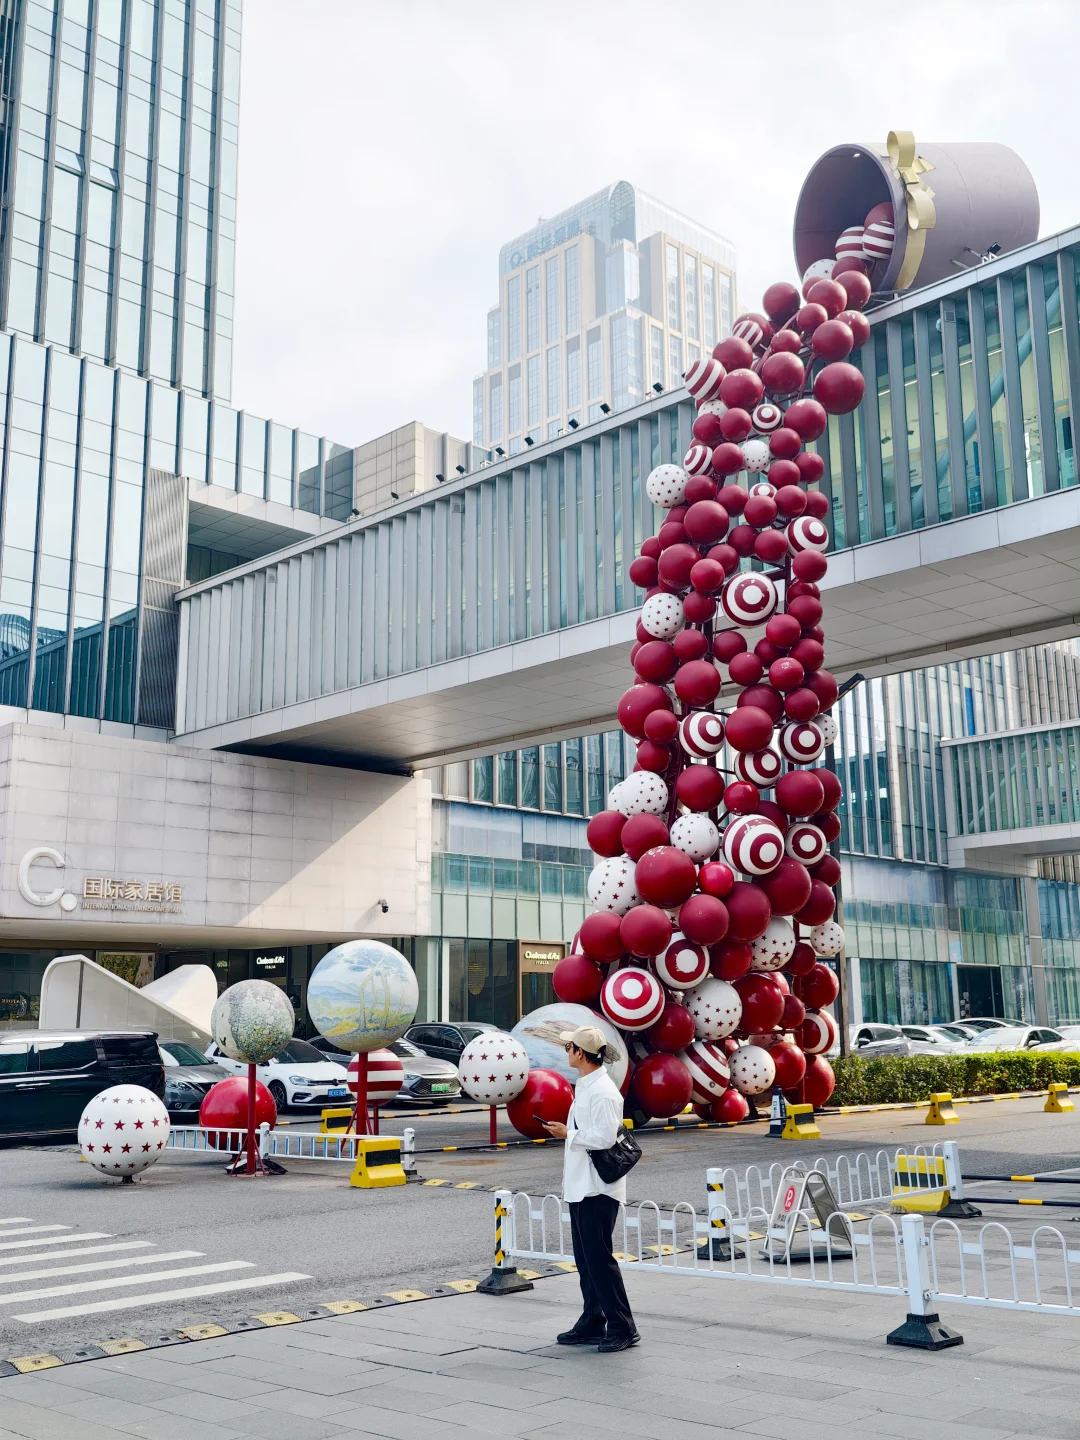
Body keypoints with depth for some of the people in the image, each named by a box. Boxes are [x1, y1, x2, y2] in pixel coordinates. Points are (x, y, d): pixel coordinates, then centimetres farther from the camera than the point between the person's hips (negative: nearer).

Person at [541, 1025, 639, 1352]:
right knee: (586, 1259, 14)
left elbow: (604, 1137, -25)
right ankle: (592, 1323, 21)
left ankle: (622, 1328, 0)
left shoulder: (602, 1091, -17)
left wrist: (567, 1134, -15)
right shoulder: (585, 1086, 14)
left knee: (599, 1257, -7)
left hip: (598, 1189, -10)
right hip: (580, 1186, 10)